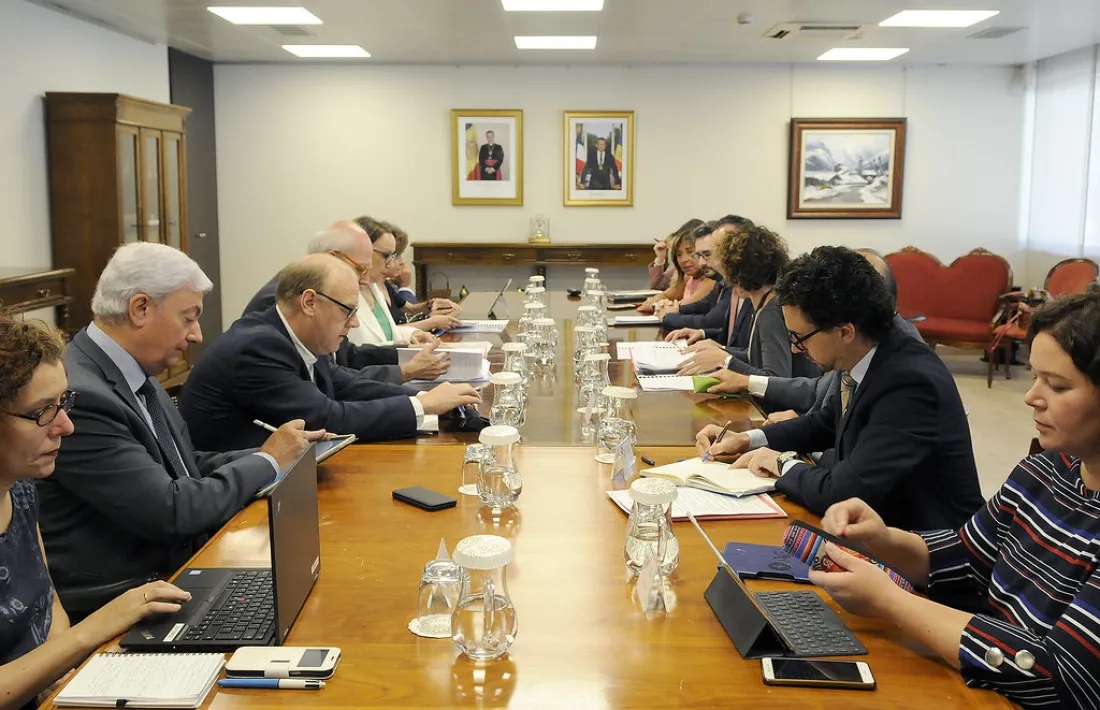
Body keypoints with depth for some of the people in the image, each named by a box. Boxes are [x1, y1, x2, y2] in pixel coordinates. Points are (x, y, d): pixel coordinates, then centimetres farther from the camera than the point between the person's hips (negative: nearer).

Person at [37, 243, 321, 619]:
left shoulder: (138, 376, 6)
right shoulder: (79, 397, -22)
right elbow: (170, 512, -23)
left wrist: (285, 453, 0)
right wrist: (268, 460, -10)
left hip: (174, 568, 8)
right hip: (115, 606, -8)